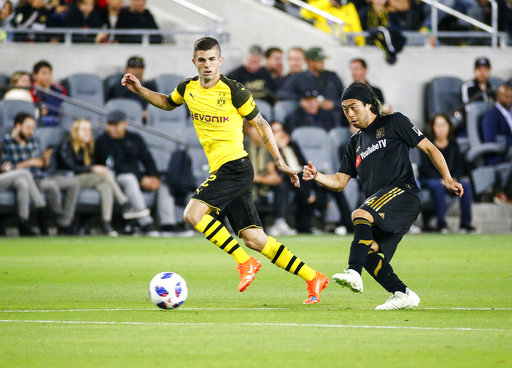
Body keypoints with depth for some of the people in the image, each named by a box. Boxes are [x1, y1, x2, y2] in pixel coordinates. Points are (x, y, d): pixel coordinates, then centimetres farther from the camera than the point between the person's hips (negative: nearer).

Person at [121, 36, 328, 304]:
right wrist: (140, 90, 17)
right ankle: (313, 278, 9)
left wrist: (280, 162, 2)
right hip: (220, 171, 7)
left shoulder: (233, 91, -9)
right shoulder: (188, 89, 9)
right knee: (254, 239, 2)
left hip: (235, 166, -7)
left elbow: (260, 124, 1)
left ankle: (245, 262, -11)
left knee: (193, 214, -21)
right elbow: (168, 103, 31)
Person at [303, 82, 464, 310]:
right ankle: (403, 295, -3)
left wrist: (447, 178, -6)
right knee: (367, 251, -11)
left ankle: (354, 274, -45)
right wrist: (316, 176, 2)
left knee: (360, 215, -31)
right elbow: (339, 182, 22)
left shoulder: (393, 123, 8)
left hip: (402, 191, -7)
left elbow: (429, 148, 6)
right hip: (378, 205, 7)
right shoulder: (356, 142, 24)